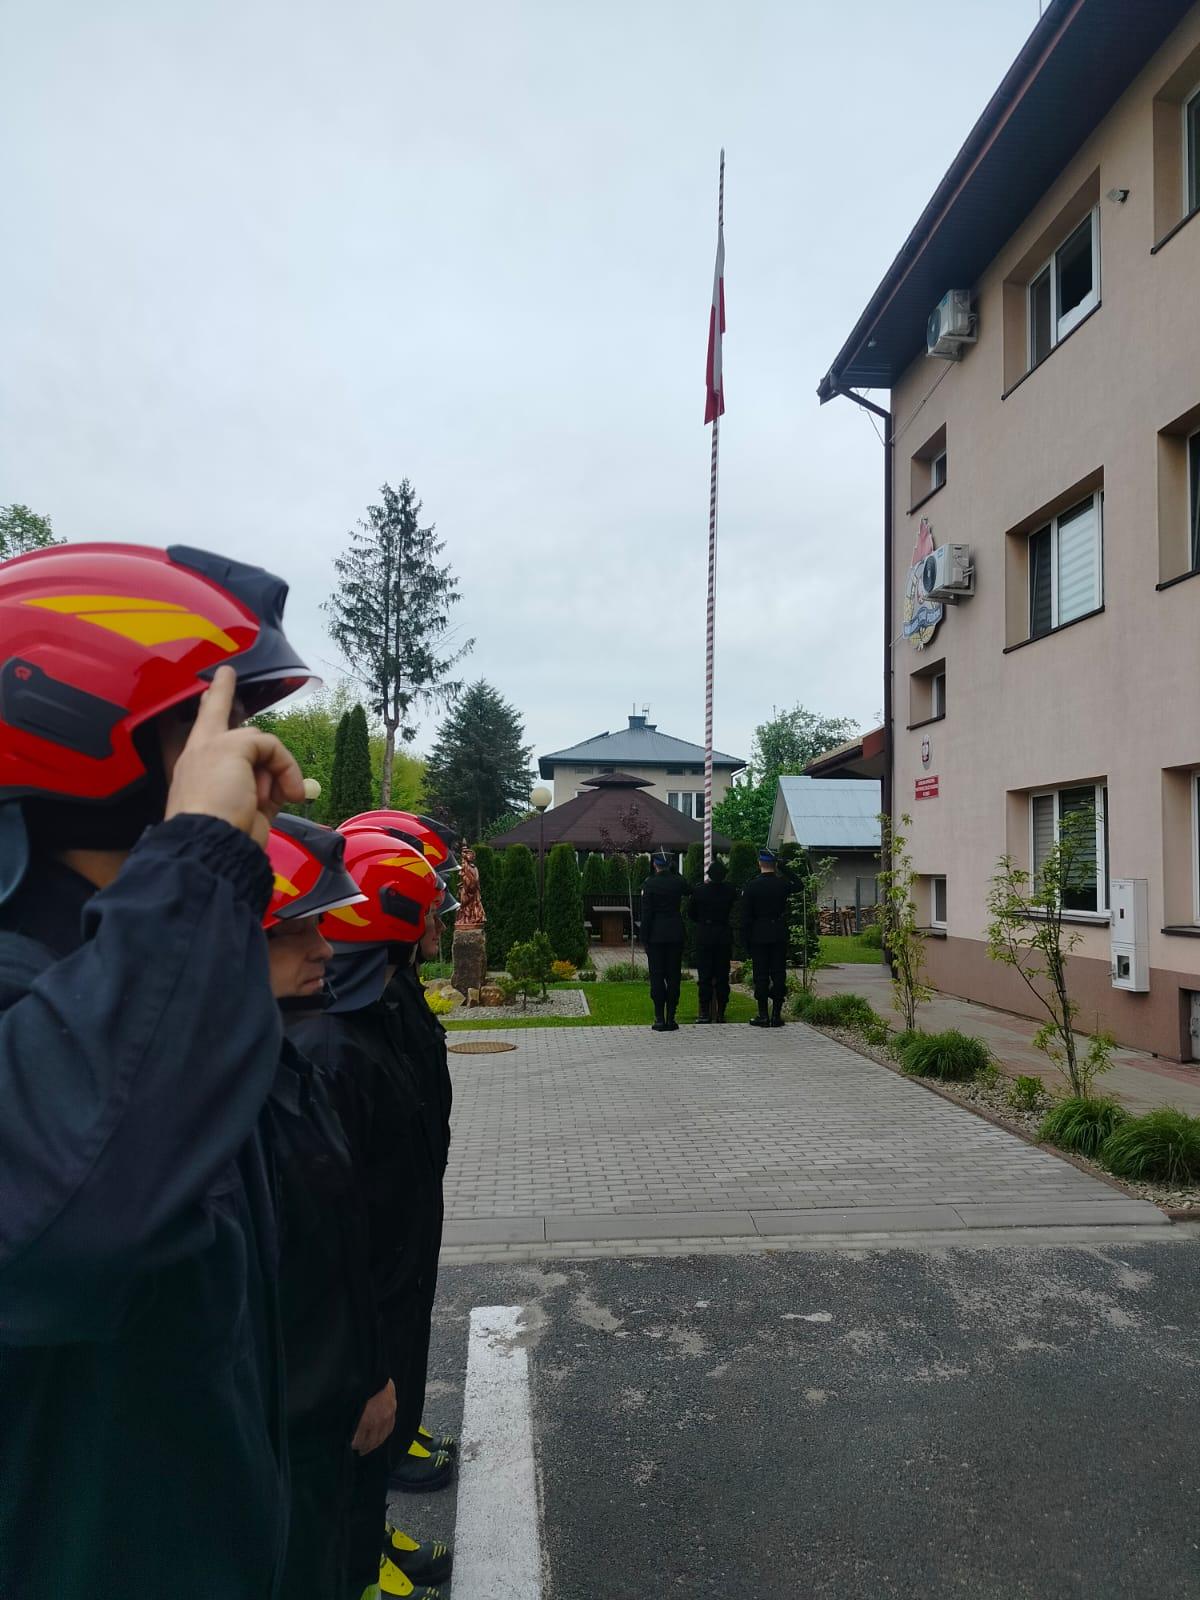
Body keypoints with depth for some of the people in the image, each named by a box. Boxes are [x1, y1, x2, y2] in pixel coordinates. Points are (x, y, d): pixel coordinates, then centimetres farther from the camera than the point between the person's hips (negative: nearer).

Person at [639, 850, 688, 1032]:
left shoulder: (649, 884, -9)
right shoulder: (678, 882, 0)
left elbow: (646, 914, -9)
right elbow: (688, 891, 25)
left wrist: (644, 939, -3)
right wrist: (673, 871, 18)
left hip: (656, 935, -3)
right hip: (675, 935, 3)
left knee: (657, 976, 2)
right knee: (673, 976, 7)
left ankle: (659, 1019, 1)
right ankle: (670, 1018, 7)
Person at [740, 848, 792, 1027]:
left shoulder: (751, 886, -6)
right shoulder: (783, 884, -2)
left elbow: (746, 916, -5)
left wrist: (747, 939, 2)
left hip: (758, 935, -1)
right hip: (780, 934, 1)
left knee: (761, 975, 3)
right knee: (778, 974, 5)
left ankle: (763, 1015, 3)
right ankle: (776, 1014, 5)